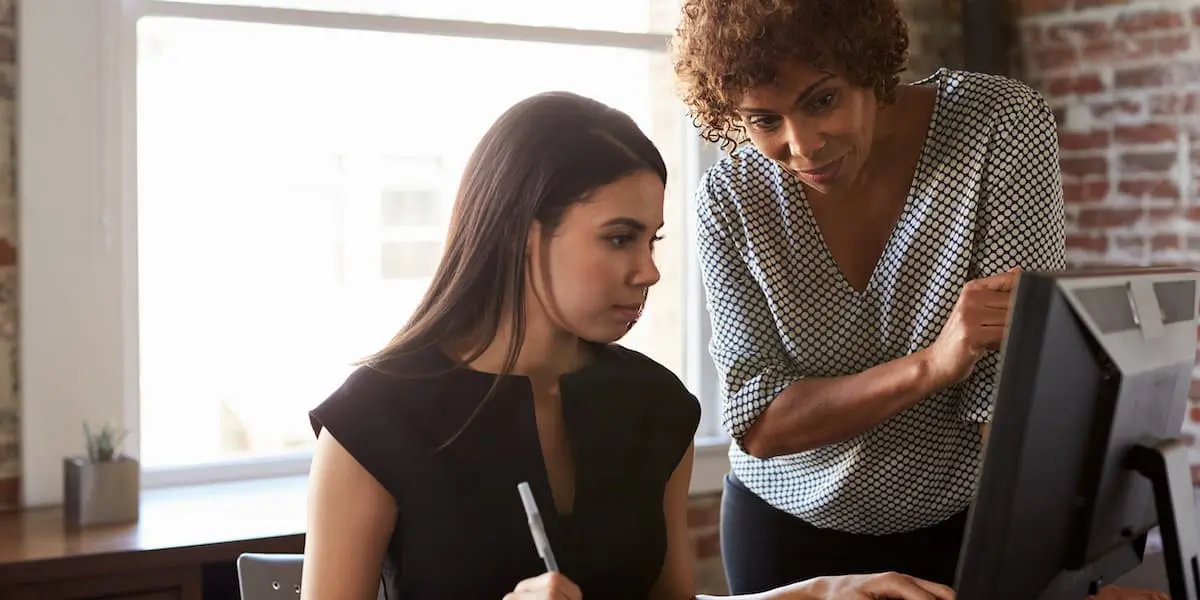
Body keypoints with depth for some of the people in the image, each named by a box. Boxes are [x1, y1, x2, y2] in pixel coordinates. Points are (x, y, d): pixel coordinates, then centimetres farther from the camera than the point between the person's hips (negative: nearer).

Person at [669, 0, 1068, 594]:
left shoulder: (1004, 125, -20)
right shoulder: (731, 198, -16)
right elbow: (757, 423, -19)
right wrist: (931, 364, -33)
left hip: (970, 518, -1)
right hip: (788, 525, 1)